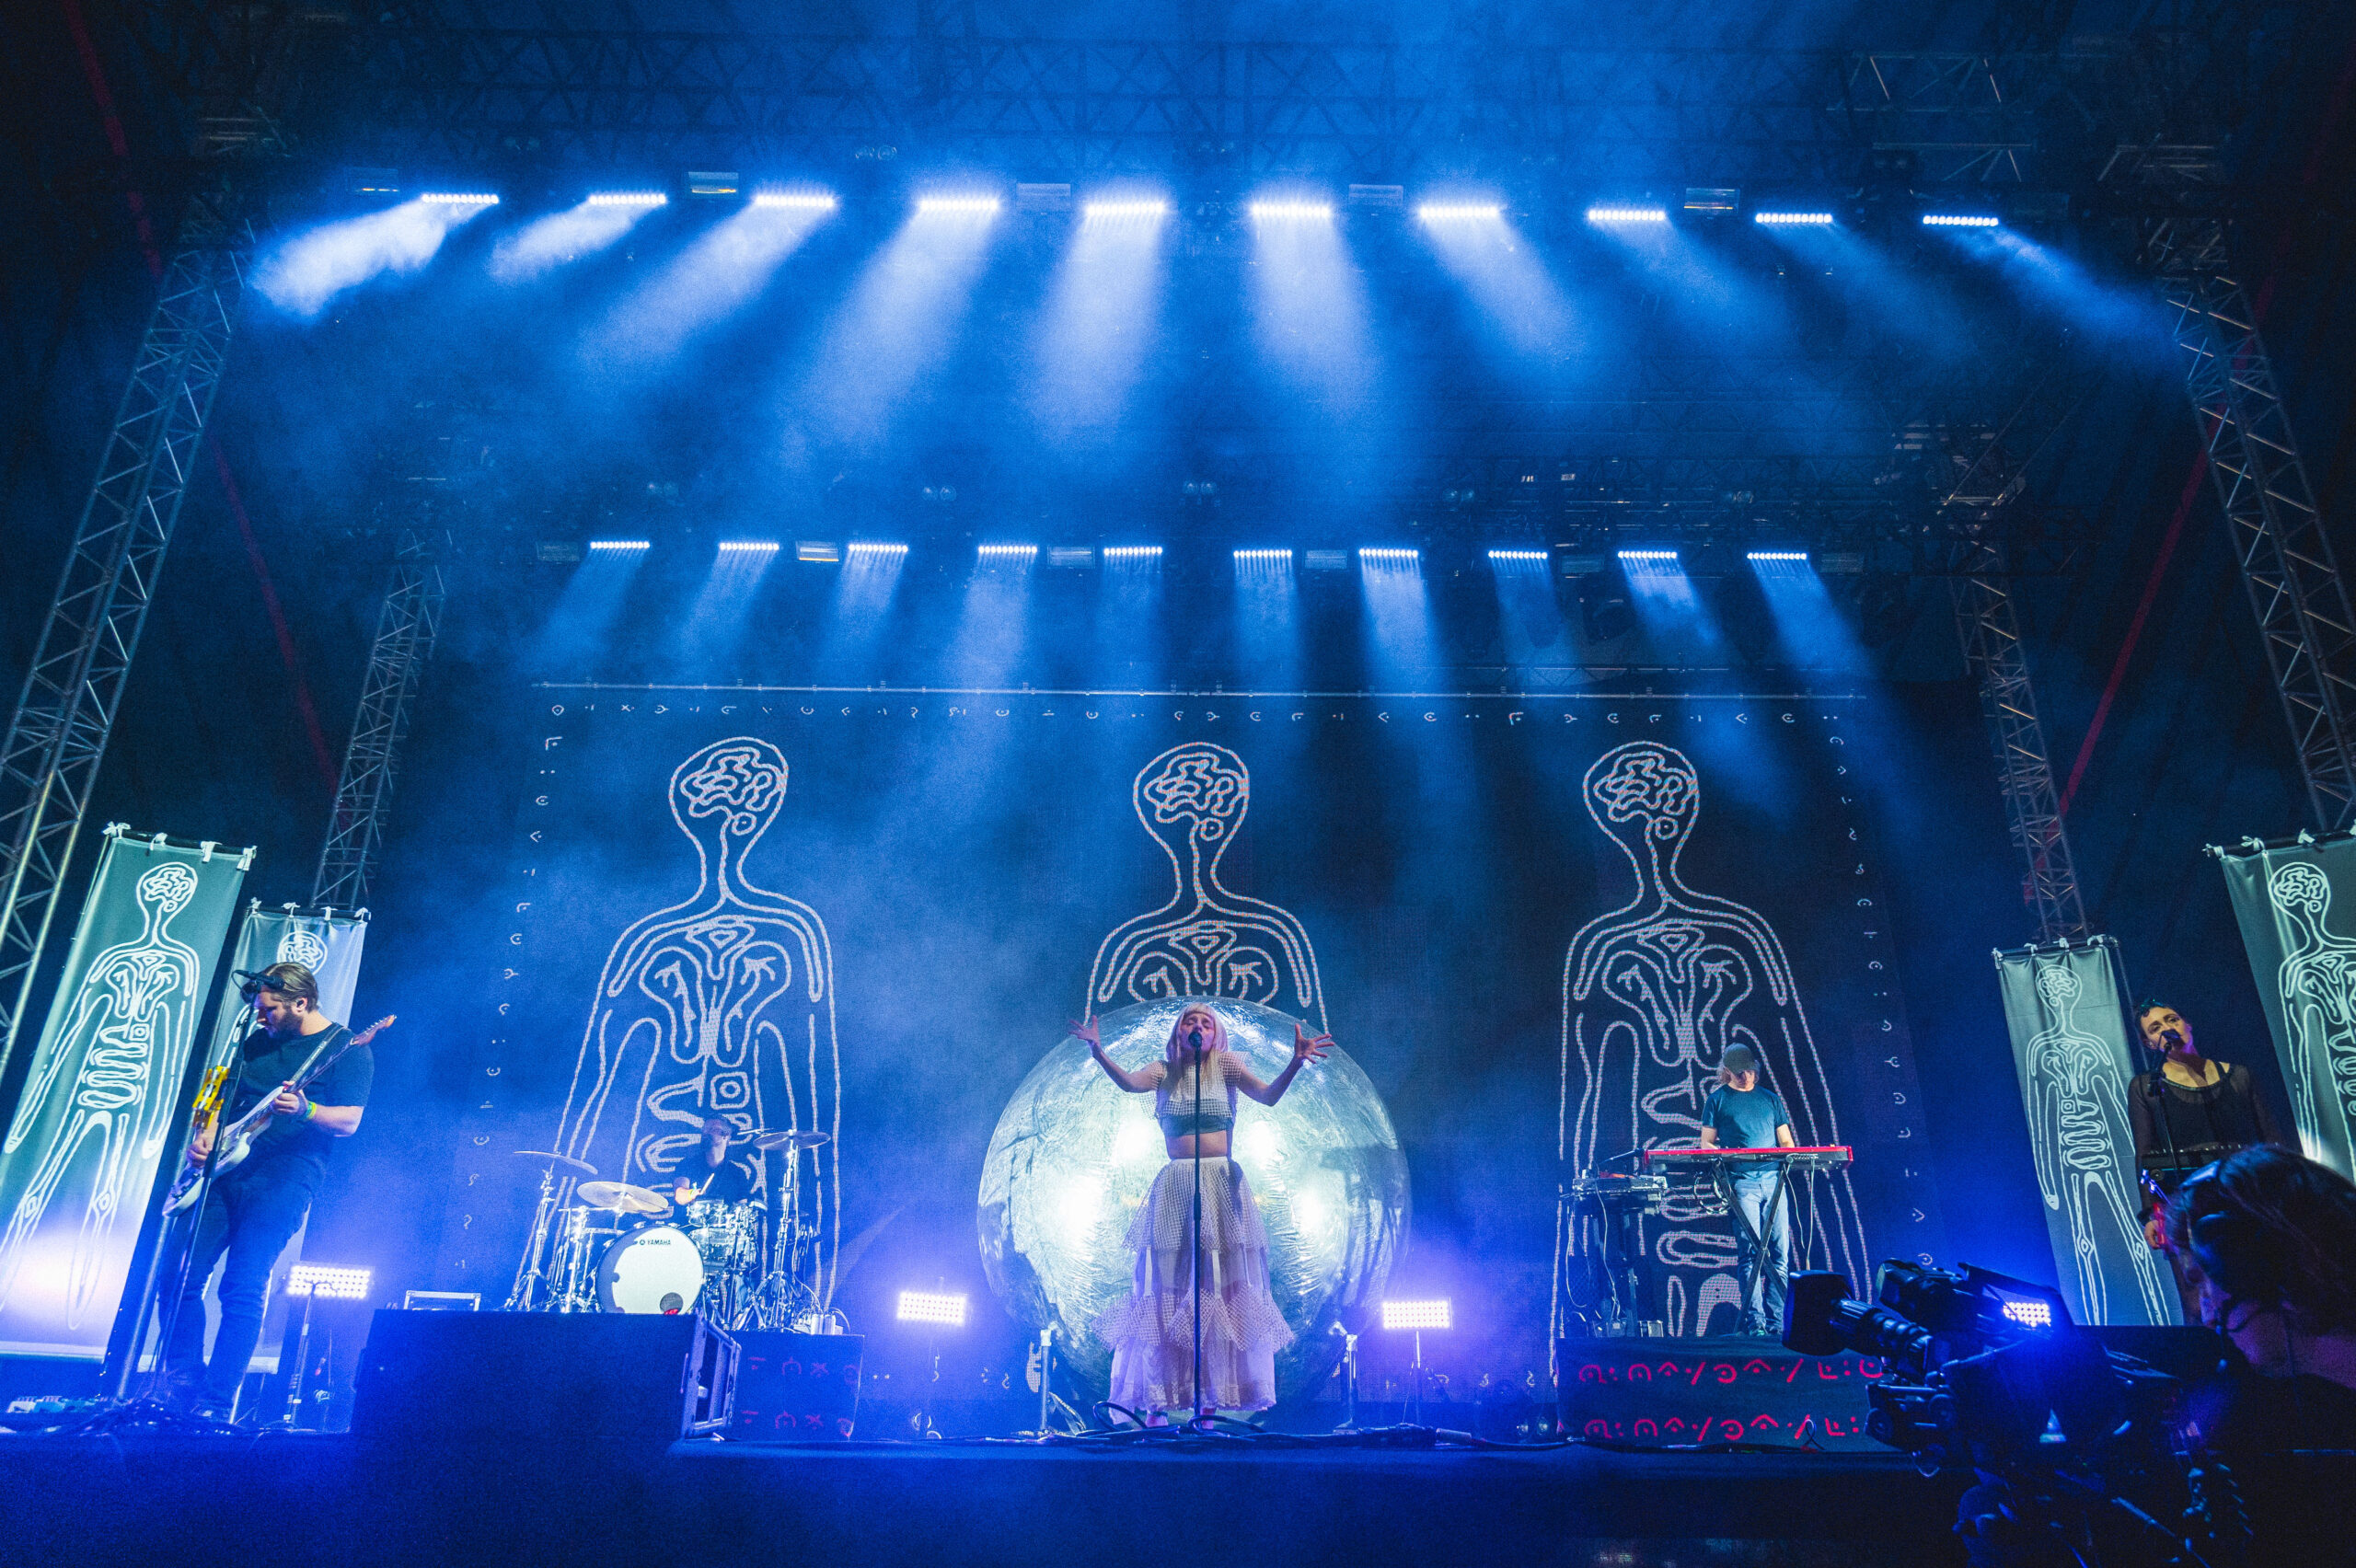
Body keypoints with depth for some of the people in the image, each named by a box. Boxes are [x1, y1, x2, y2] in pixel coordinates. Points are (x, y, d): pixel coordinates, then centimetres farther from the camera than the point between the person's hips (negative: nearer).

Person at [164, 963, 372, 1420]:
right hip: (226, 1171, 7)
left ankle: (217, 1405, -4)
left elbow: (349, 1122, -10)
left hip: (283, 1180, -7)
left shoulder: (348, 1050, -3)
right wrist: (204, 1136, 3)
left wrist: (305, 1111, -29)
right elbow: (226, 1097, 23)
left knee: (243, 1289, -11)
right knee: (180, 1273, -1)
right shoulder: (257, 1042, 16)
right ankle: (184, 1381, 11)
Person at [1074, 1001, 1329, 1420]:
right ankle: (1157, 1401, 2)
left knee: (1220, 1288, -4)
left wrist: (1296, 1062, -23)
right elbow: (1129, 1083, -10)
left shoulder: (1226, 1066, 8)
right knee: (1167, 1288, -2)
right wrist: (1098, 1051, -26)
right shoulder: (1164, 1071, 10)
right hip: (1174, 1189, 1)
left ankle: (1210, 1402, 0)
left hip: (1222, 1186, -1)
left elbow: (1268, 1095, -6)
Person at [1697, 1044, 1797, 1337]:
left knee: (1780, 1252, -3)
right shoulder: (1717, 1100, 12)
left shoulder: (1770, 1099, 21)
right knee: (1750, 1252, -10)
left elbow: (1786, 1141, 19)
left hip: (1773, 1179, 3)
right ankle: (1755, 1323, -10)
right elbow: (1706, 1143, 8)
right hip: (1741, 1182, -3)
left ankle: (1776, 1323, 0)